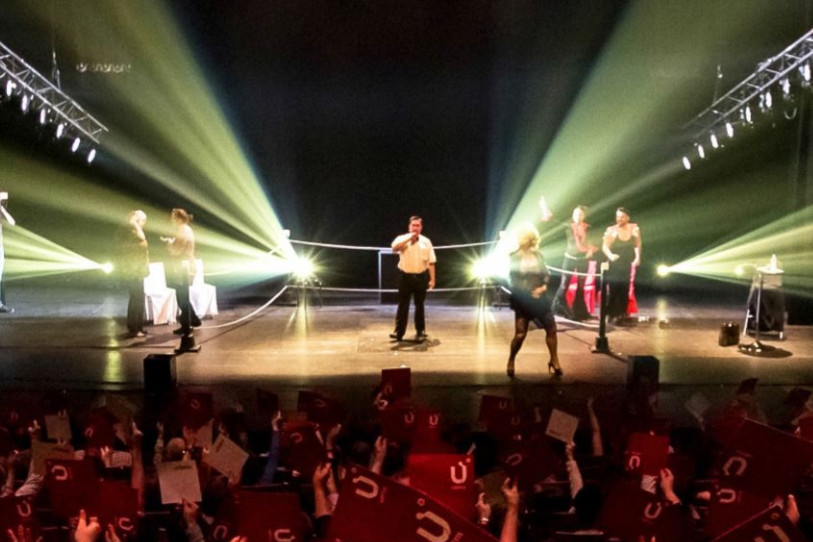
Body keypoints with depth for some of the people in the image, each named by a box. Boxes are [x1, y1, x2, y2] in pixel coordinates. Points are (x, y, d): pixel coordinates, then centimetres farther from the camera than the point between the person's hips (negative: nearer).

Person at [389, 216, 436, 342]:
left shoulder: (426, 242, 5)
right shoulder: (402, 239, 0)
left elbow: (431, 262, 4)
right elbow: (394, 248, -23)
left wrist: (432, 279, -1)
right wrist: (409, 238, -22)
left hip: (421, 277, 1)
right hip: (405, 276, -1)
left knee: (419, 305, 8)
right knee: (403, 305, 1)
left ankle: (421, 331, 18)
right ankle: (399, 332, 5)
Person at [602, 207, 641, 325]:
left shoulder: (634, 229, 0)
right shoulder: (611, 230, -9)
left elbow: (637, 245, 12)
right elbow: (605, 246, -16)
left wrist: (637, 257, -1)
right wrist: (610, 255, -34)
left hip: (627, 265, 2)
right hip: (614, 265, -2)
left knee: (624, 290, 2)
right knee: (613, 289, -8)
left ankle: (621, 314, 11)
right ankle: (611, 314, 3)